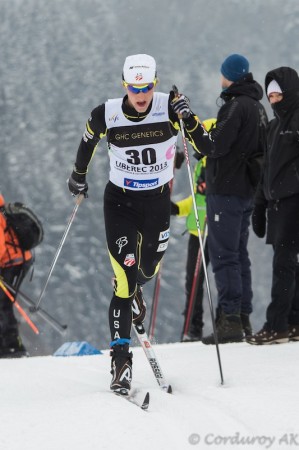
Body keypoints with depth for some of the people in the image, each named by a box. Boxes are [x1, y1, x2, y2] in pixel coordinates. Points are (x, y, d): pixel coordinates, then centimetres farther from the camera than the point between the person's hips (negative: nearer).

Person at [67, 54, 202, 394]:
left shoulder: (168, 107, -16)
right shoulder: (106, 115, -15)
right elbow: (88, 143, 7)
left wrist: (187, 117, -39)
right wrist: (78, 176, 19)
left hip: (158, 200, 2)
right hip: (120, 201, -2)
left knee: (146, 271, 19)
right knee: (124, 280, -12)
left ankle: (134, 290, 58)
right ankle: (121, 359, -9)